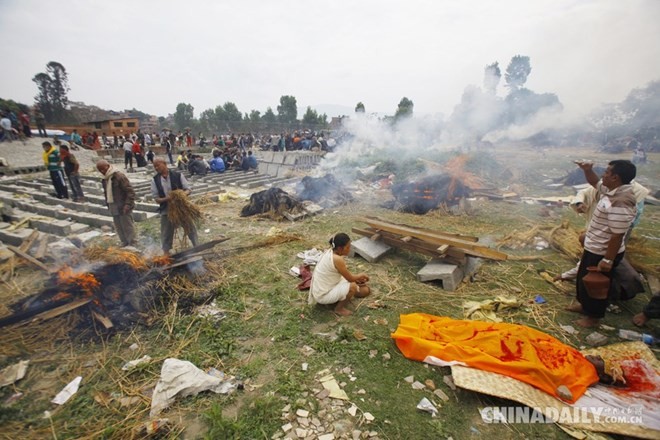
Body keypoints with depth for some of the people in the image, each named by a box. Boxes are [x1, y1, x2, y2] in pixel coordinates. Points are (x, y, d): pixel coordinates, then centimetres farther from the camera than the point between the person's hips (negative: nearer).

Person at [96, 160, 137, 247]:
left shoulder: (119, 176, -15)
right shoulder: (105, 179, 12)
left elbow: (130, 191, -18)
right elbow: (107, 193, 22)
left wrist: (128, 204, -23)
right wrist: (108, 204, 16)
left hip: (123, 207, -8)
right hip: (113, 207, 8)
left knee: (128, 226, -1)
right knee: (118, 227, 14)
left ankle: (133, 244, 10)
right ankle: (124, 243, 26)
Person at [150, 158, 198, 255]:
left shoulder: (178, 175, -7)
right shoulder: (155, 180, -2)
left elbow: (188, 189, -3)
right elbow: (156, 198, -1)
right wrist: (166, 199, -22)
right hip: (166, 211, 1)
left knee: (191, 228, 8)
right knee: (166, 233, 10)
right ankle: (166, 253, 26)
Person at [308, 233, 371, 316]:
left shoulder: (330, 252, -2)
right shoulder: (337, 259, -29)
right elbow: (350, 278, -16)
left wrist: (358, 277, 14)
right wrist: (362, 275, 3)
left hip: (321, 289, 9)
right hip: (323, 295, -9)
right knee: (352, 286, -19)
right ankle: (339, 308, 2)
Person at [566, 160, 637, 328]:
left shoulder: (619, 204, -31)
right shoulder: (611, 190, -2)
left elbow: (617, 236, -29)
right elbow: (595, 182, 19)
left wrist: (608, 260, -23)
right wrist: (587, 170, -2)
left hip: (602, 253, -10)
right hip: (594, 249, 10)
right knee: (583, 279, 26)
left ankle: (593, 317, 30)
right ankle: (584, 305, 46)